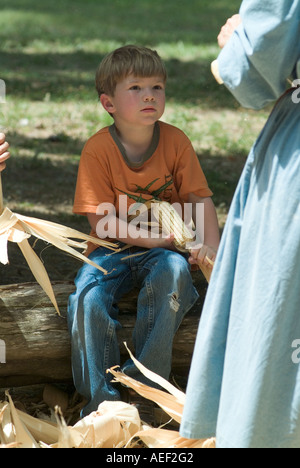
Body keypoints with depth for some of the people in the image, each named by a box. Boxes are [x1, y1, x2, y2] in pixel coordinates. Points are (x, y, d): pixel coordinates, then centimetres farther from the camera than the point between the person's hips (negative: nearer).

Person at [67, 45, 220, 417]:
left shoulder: (175, 141, -3)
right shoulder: (98, 149, -11)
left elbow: (200, 197, -1)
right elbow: (102, 220, -13)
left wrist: (211, 243, -19)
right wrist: (153, 239, -21)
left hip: (163, 249, 1)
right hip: (113, 249, -1)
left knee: (174, 272, -33)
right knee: (88, 296, -29)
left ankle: (146, 382, -23)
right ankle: (101, 399, -16)